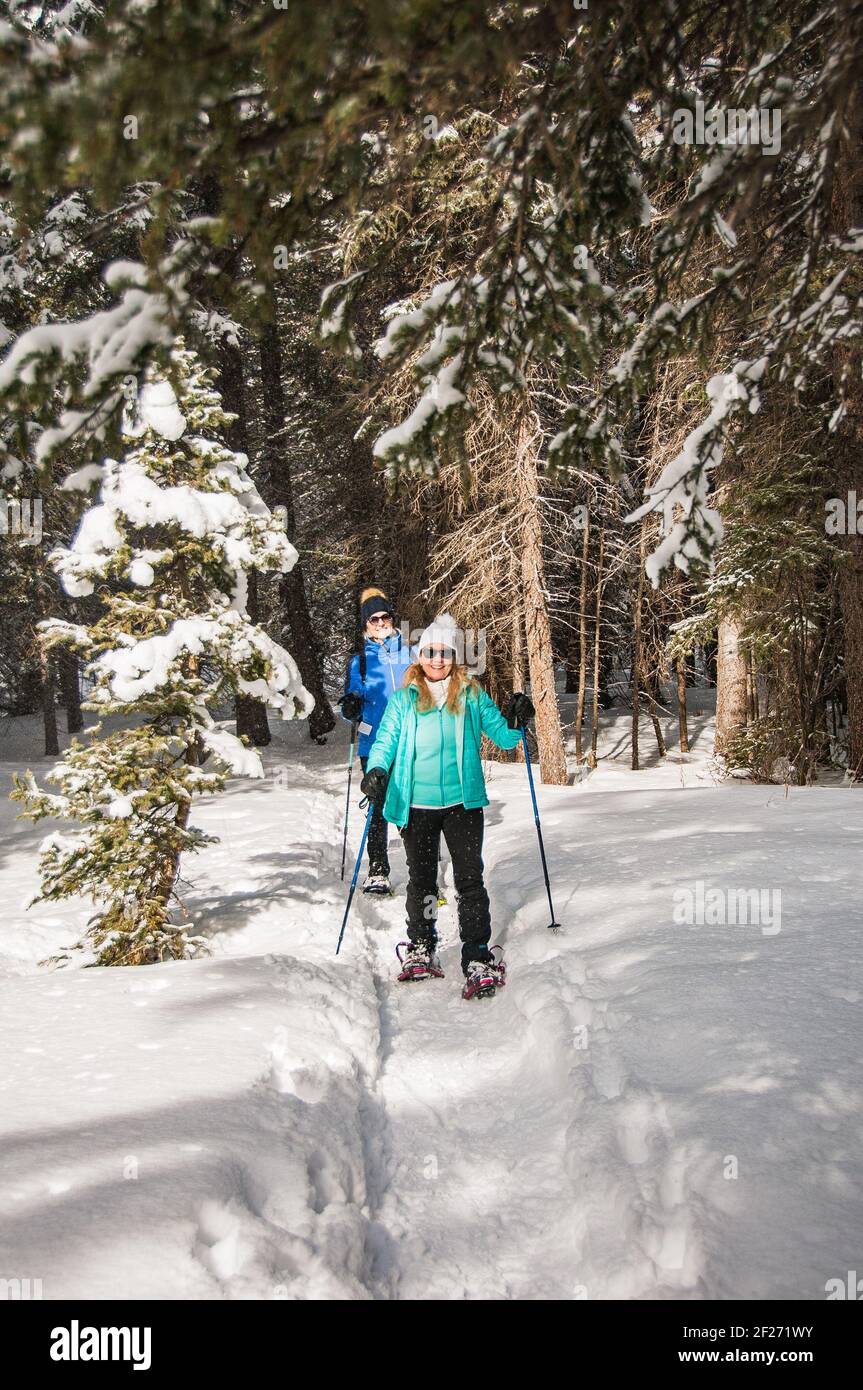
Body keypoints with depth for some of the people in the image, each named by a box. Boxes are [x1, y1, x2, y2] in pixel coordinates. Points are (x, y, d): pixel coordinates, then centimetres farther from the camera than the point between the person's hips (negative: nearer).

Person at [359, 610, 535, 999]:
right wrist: (376, 772, -17)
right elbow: (385, 741, 2)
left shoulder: (472, 695, 4)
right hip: (416, 805, 1)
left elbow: (501, 736, 7)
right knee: (421, 880, 12)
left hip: (463, 802, -1)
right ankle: (420, 952, 27)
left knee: (469, 880, -3)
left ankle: (479, 960, 2)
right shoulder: (403, 699, 4)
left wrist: (515, 723, -14)